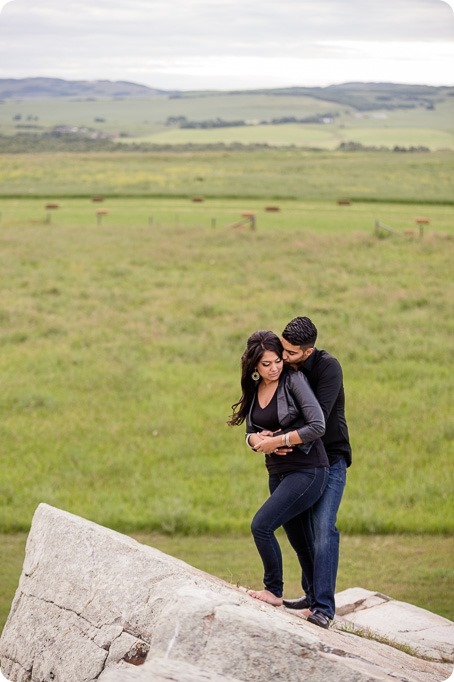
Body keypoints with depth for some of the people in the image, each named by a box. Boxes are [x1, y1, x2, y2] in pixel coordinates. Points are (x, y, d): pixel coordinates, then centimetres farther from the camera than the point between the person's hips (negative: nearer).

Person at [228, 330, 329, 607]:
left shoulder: (293, 380, -12)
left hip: (308, 472, -7)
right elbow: (251, 433, 16)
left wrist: (277, 440, -15)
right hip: (278, 473, 7)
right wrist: (258, 440, -8)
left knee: (261, 525, -17)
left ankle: (274, 590, -1)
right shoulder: (254, 389, 7)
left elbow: (317, 426, -19)